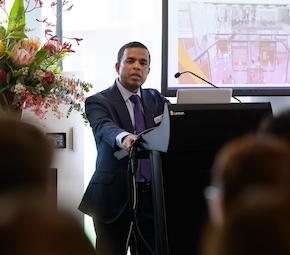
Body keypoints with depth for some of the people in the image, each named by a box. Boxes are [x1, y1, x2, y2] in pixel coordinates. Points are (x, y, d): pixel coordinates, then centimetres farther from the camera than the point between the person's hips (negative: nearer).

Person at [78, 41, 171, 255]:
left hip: (152, 195, 4)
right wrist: (124, 138, -44)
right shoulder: (98, 101, -1)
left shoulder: (156, 100, 15)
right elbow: (104, 128, -22)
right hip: (114, 197, -4)